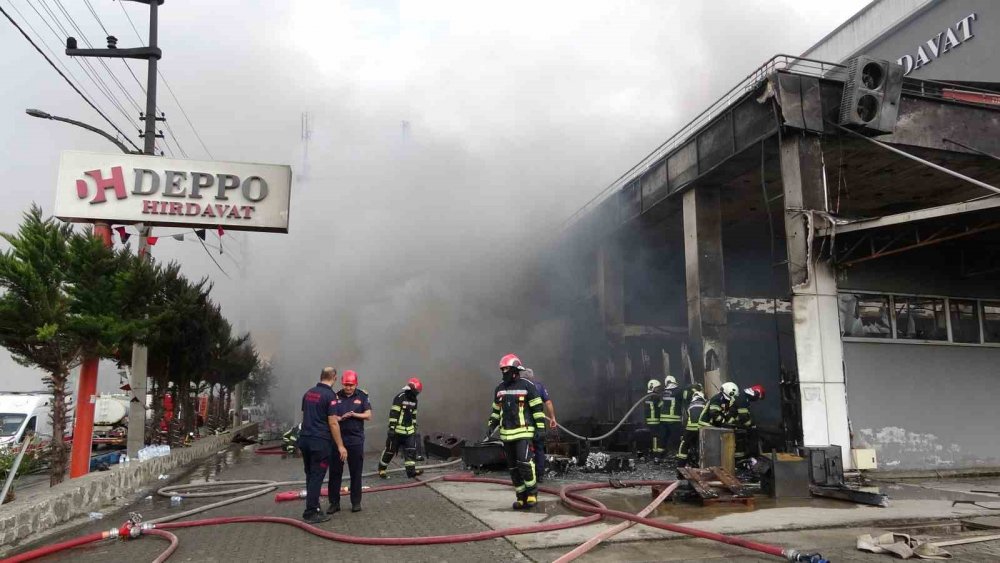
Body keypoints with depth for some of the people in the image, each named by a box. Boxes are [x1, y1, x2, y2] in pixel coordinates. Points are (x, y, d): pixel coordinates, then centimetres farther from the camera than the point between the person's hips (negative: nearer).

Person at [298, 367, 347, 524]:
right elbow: (333, 423, -15)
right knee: (316, 477, -1)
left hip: (304, 439, 8)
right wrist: (340, 446, -11)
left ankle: (314, 506, 25)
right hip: (320, 441, -8)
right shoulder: (330, 395, -12)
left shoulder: (309, 393, 12)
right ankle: (311, 513, 2)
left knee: (310, 476, 16)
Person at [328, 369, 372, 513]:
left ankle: (356, 502, 17)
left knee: (356, 472, 7)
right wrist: (340, 418, -20)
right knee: (335, 472, 4)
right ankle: (334, 502, 13)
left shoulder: (362, 396, 3)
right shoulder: (336, 397, 2)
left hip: (356, 439, 0)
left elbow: (368, 415, 0)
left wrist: (354, 414, -17)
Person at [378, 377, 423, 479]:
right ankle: (381, 469, 18)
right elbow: (393, 413, -17)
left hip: (409, 430, 7)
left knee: (411, 450, -2)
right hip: (397, 430, -7)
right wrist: (392, 428, -19)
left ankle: (411, 470, -1)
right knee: (390, 450, 3)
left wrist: (415, 427, 21)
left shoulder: (414, 400, 11)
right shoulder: (399, 397, -15)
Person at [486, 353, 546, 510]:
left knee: (524, 462, -18)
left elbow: (537, 409, -5)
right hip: (506, 433, 6)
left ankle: (532, 492, 0)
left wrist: (540, 428, -9)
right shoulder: (499, 389, 13)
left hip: (523, 432, -6)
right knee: (513, 467, 7)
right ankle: (521, 497, 17)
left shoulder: (527, 386, -4)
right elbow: (496, 410, 22)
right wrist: (490, 426, 13)